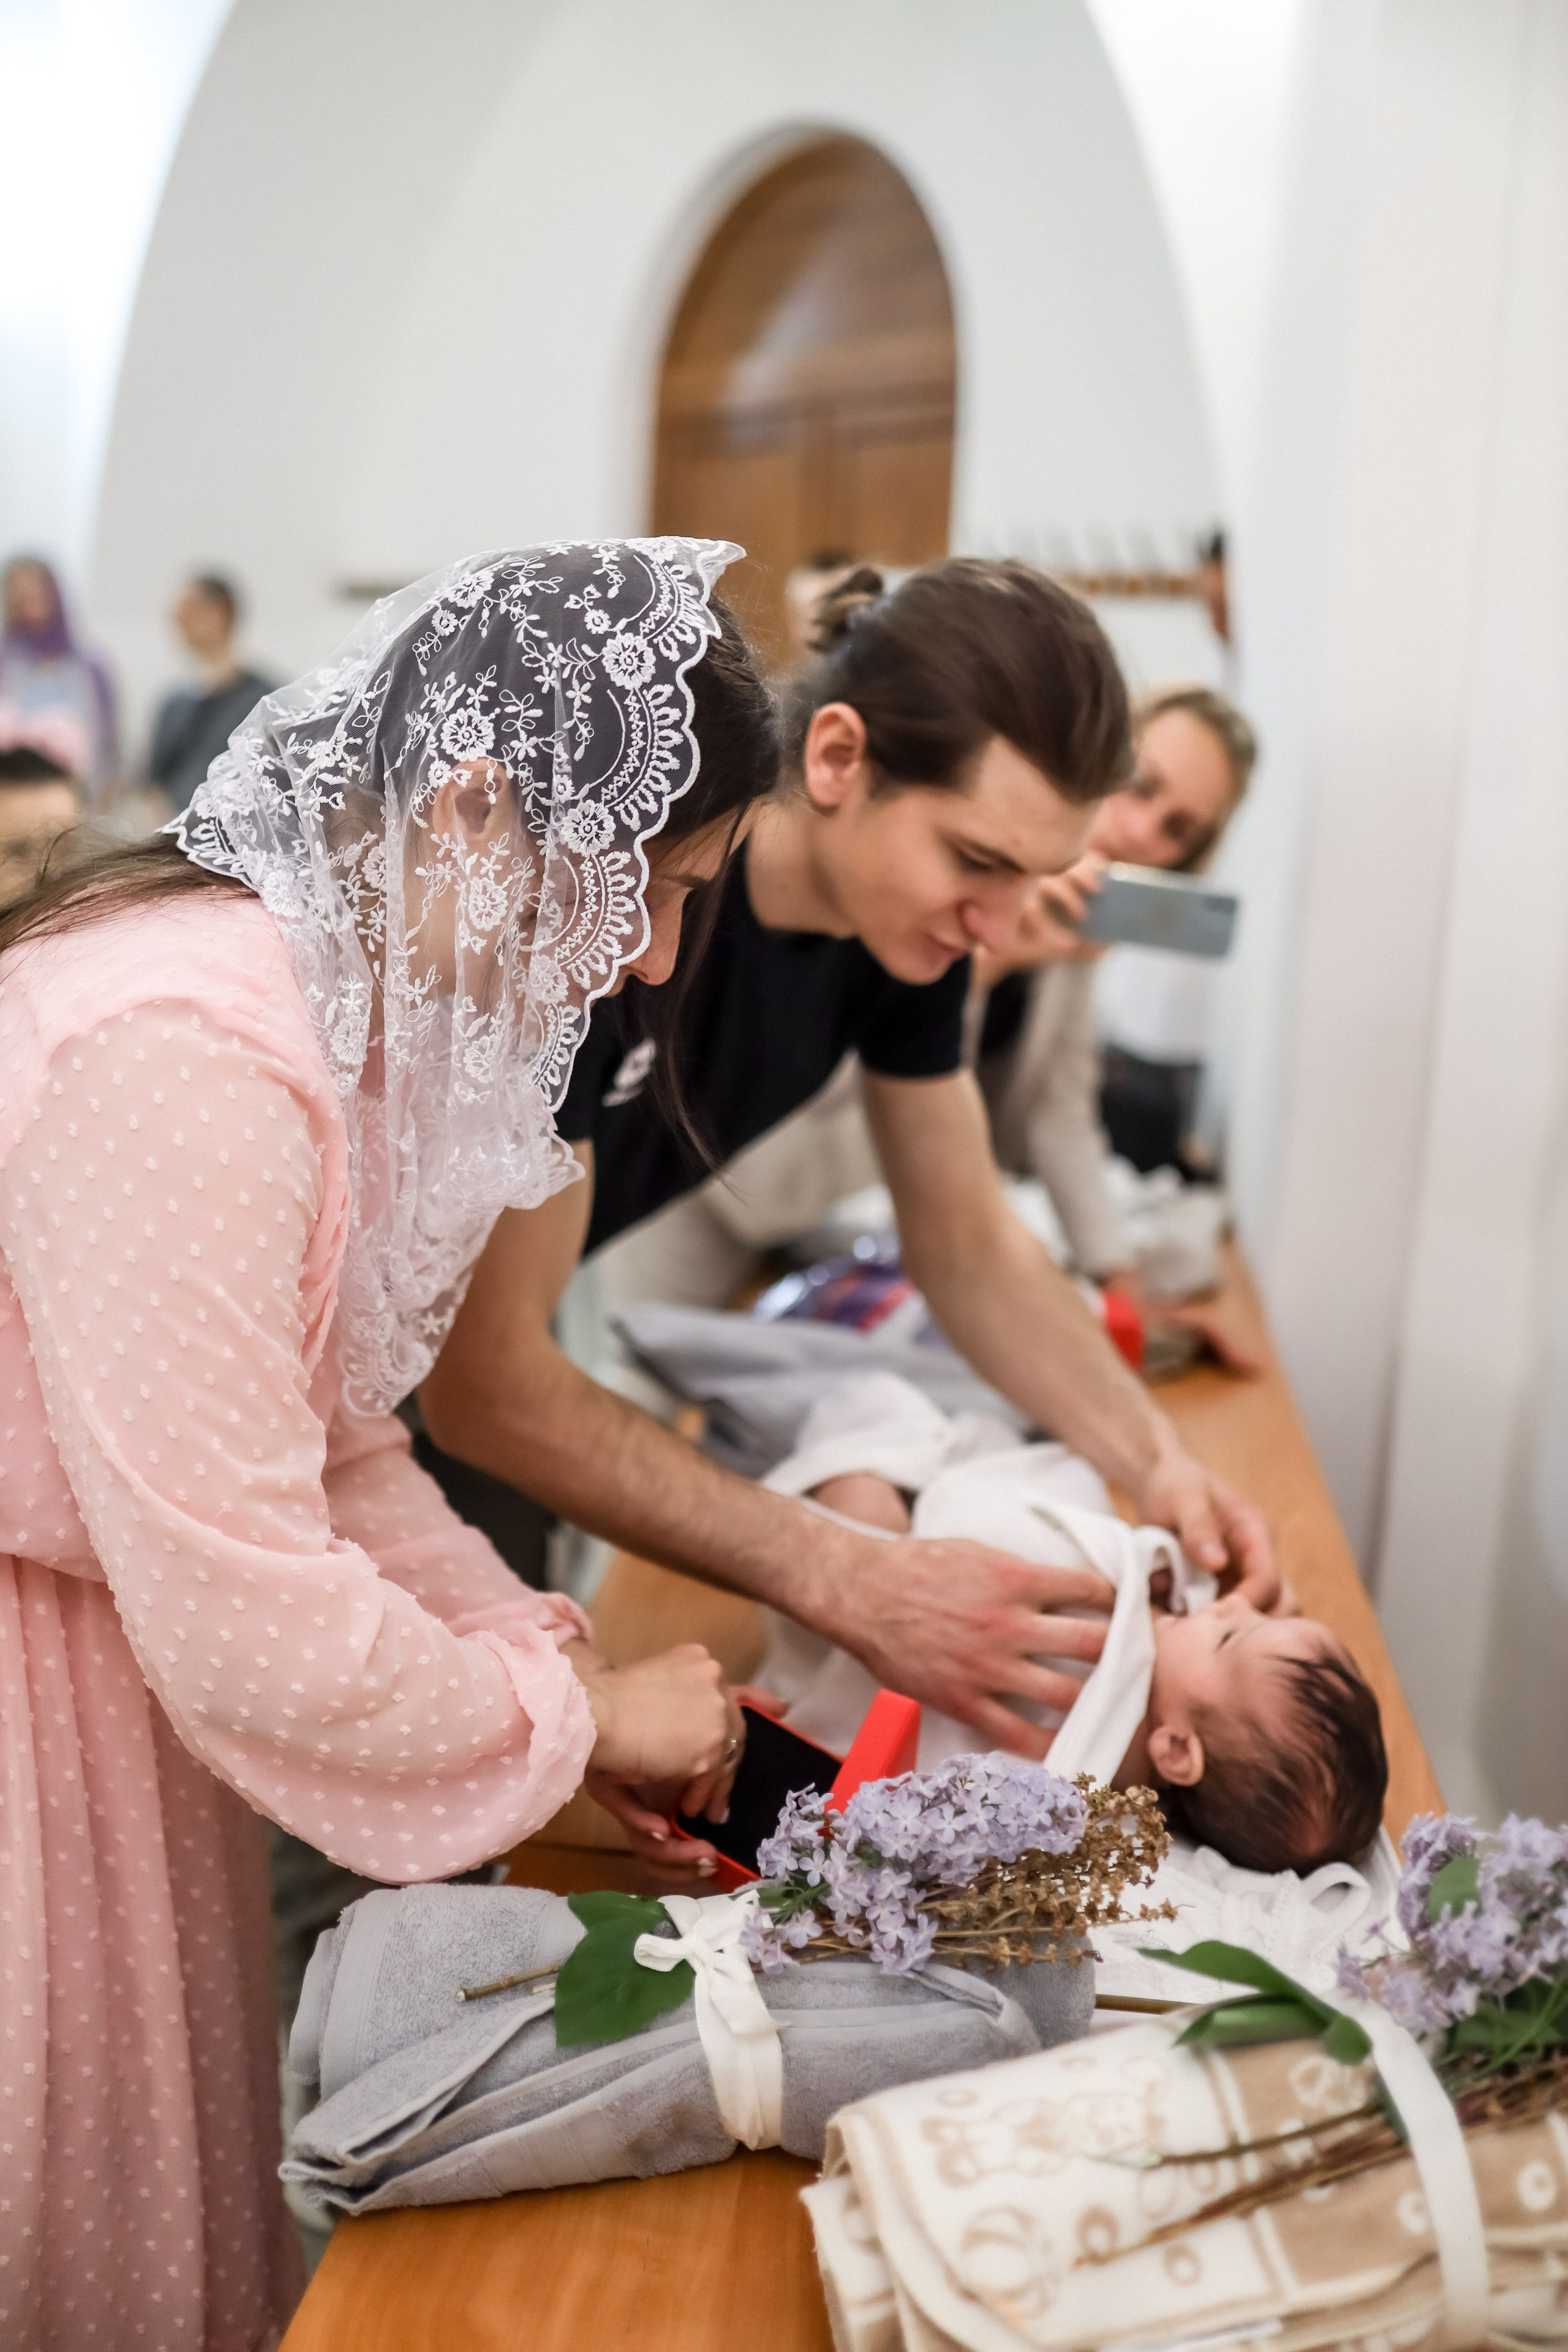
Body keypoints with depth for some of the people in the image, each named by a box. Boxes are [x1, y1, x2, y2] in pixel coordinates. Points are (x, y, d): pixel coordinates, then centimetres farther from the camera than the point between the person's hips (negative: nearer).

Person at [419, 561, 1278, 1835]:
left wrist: (1157, 1458, -14)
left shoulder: (902, 912, -12)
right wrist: (852, 1584, -36)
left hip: (494, 1331, 6)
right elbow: (484, 1383, -32)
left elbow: (973, 1247, 1)